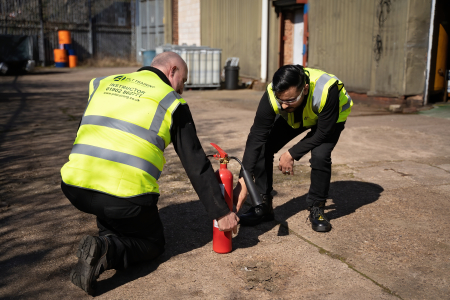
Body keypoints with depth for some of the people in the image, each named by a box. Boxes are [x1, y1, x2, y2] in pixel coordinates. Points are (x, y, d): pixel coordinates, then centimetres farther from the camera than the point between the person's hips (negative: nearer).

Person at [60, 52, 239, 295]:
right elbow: (196, 164, 3)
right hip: (125, 198, -5)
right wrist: (221, 212, 10)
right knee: (153, 243, 20)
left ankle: (109, 237, 12)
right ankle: (109, 251, -8)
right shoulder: (172, 102, 5)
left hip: (74, 187, 6)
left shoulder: (102, 83, 19)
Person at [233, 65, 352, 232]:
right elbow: (256, 137, -35)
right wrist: (243, 181, -39)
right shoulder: (272, 95, -36)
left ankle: (316, 209, -4)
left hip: (330, 118, -3)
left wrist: (291, 155, -27)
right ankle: (263, 206, 1)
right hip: (294, 118, 3)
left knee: (320, 155, -29)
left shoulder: (326, 90, -44)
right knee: (262, 147, -15)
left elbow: (323, 132, -30)